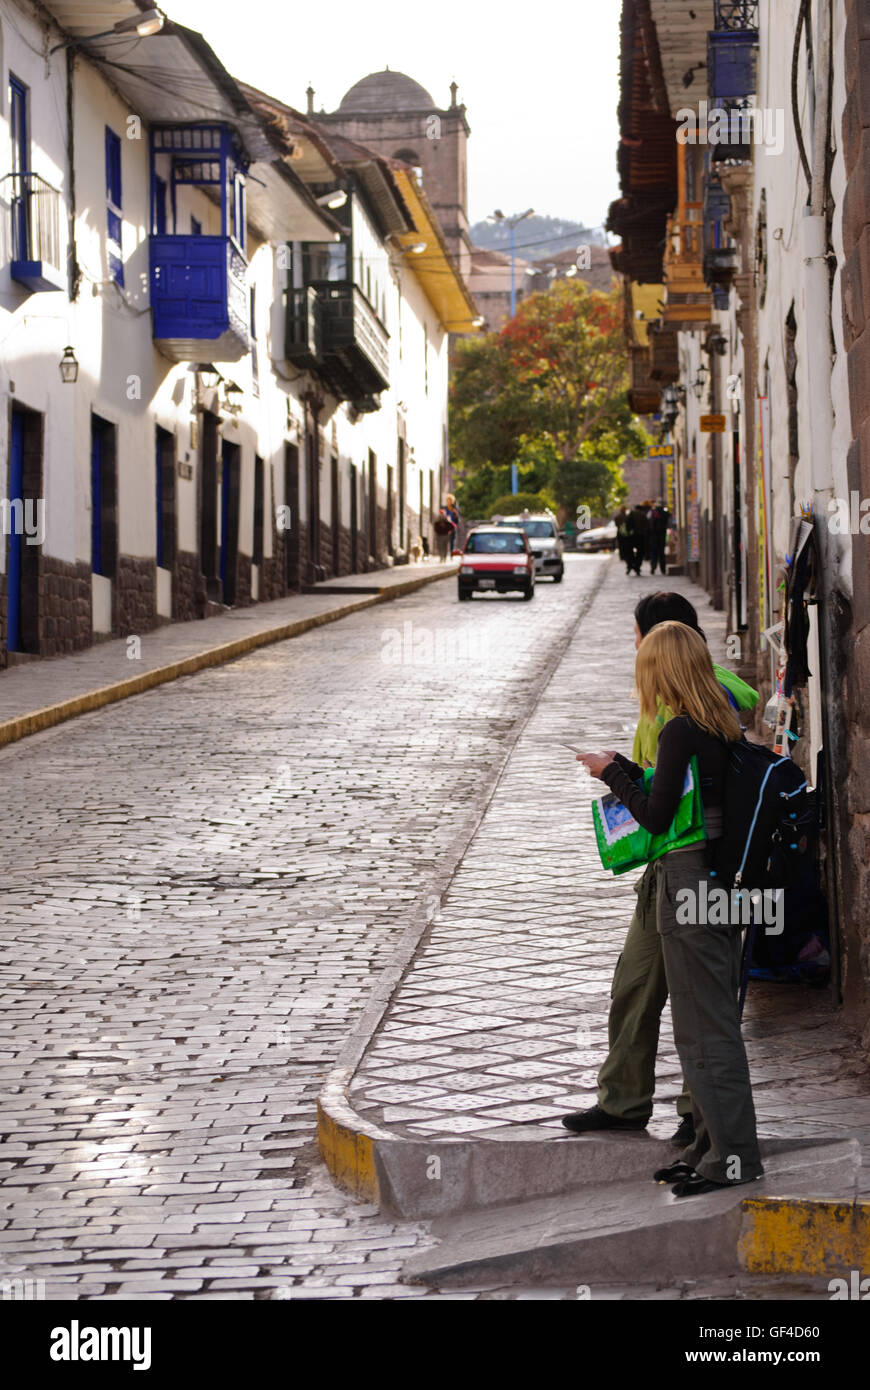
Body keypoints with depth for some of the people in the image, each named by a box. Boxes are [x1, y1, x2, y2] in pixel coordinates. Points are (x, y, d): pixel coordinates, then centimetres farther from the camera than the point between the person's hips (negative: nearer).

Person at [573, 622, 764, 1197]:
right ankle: (714, 1144, 22)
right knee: (716, 1020, 15)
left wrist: (612, 772, -1)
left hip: (688, 884, -9)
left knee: (704, 1026, -3)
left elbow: (656, 817, -14)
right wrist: (626, 769, 21)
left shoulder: (681, 731, -16)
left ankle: (732, 1154, 0)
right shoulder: (725, 729, 9)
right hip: (725, 886, 9)